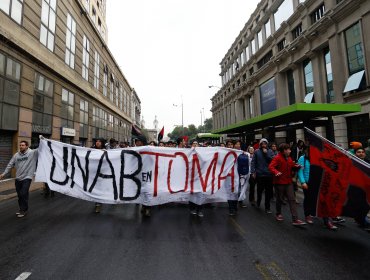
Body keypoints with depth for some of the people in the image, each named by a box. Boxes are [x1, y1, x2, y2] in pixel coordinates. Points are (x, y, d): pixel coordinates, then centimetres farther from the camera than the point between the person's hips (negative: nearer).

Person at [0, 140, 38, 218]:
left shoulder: (32, 153, -9)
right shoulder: (16, 155, 6)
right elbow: (10, 165, 13)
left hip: (27, 178, -6)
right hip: (18, 178, 6)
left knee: (24, 194, -8)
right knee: (19, 195, 13)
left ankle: (24, 210, 8)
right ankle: (21, 209, 29)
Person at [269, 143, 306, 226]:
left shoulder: (289, 158, 10)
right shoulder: (277, 158, -13)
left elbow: (292, 166, 23)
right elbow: (271, 167, -22)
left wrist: (296, 166, 1)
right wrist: (276, 172, -41)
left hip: (288, 182, 6)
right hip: (279, 182, -6)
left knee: (292, 200, 1)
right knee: (279, 199, 10)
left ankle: (295, 219, 3)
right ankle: (278, 214, 32)